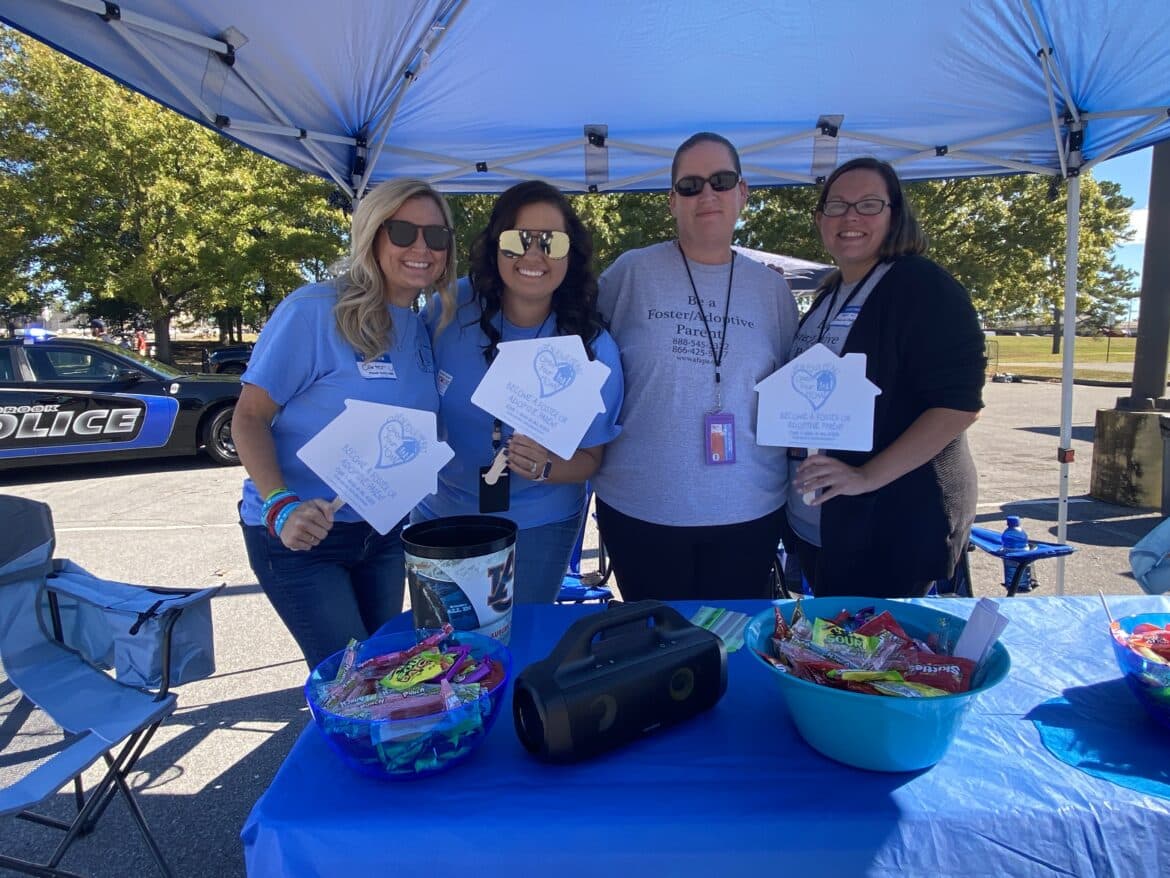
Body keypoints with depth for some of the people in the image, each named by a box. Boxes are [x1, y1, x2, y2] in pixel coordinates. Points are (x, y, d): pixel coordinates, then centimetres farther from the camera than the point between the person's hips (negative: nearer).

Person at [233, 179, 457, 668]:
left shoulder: (423, 329, 3)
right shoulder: (314, 311, -17)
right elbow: (249, 418, -14)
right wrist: (281, 507, -29)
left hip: (382, 533, 6)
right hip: (301, 536, -6)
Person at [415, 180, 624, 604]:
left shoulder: (594, 350, -18)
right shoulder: (451, 307, -15)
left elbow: (590, 456, -10)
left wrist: (544, 468, -29)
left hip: (536, 529, -2)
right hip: (438, 513, 2)